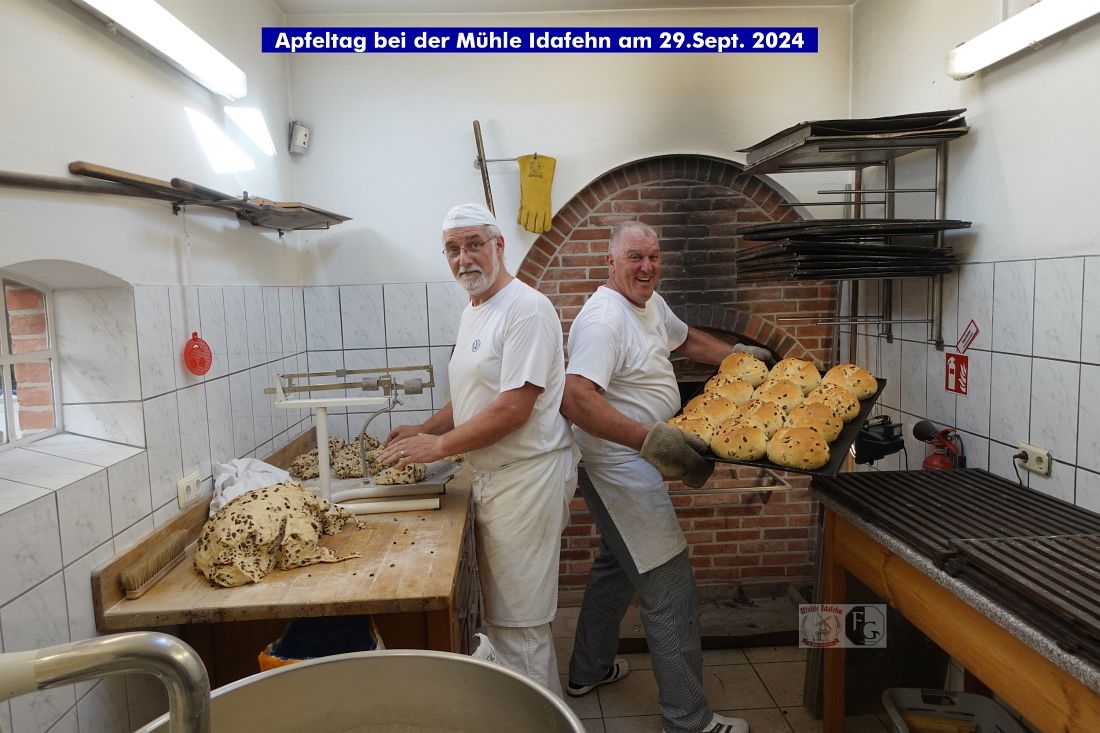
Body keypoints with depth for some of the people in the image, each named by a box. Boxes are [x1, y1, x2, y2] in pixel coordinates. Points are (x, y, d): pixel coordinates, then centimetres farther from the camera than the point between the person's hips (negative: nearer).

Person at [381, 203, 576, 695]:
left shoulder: (526, 309, -16)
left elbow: (513, 409, -23)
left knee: (517, 620, 1)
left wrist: (439, 445, -16)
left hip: (526, 476, -9)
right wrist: (425, 429, 9)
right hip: (493, 475, 10)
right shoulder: (473, 313, 14)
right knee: (500, 611, 19)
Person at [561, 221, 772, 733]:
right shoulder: (603, 318, -23)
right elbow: (574, 399, -35)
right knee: (670, 592, -4)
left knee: (616, 565, 24)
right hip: (621, 467, -11)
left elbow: (686, 340, 29)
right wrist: (652, 439, -42)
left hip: (630, 465, 11)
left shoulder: (652, 303, 8)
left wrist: (738, 354, 16)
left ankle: (588, 671, 44)